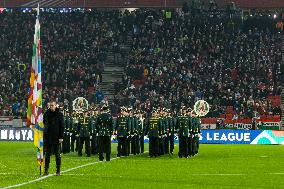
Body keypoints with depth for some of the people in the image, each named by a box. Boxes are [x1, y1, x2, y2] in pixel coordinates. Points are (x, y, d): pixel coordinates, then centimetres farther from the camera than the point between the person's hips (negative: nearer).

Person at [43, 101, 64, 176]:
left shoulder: (59, 114, -1)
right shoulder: (46, 114, 6)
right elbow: (44, 123, 7)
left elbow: (62, 126, -2)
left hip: (56, 138, -3)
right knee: (47, 154, 5)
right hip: (48, 137, 3)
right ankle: (46, 170, 9)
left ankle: (58, 170, 8)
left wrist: (61, 137, -9)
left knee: (57, 155, 3)